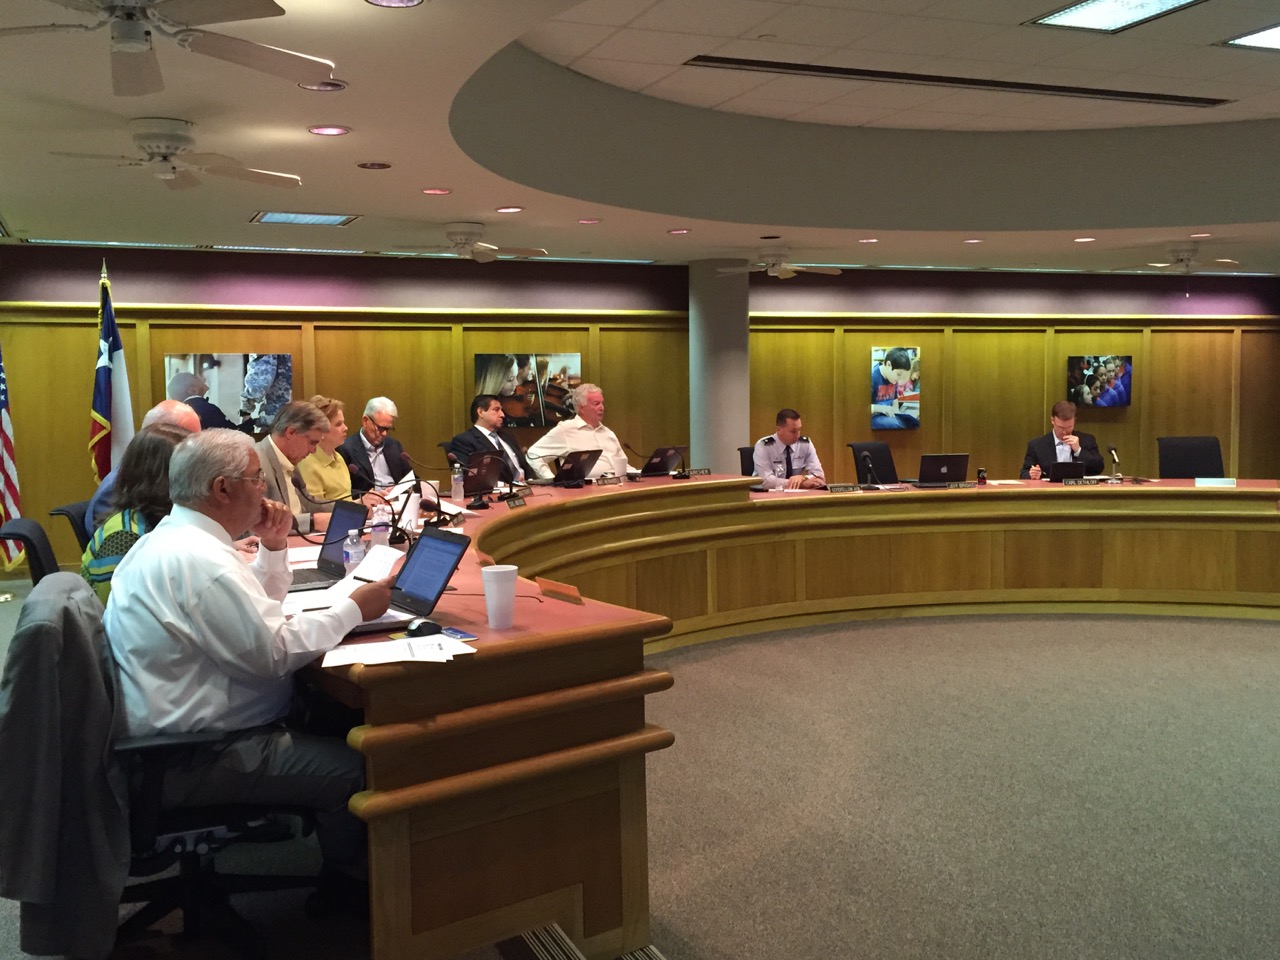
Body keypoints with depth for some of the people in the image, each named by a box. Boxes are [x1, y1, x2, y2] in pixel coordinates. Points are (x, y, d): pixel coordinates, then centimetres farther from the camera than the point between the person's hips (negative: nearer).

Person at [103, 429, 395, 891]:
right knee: (351, 769, -17)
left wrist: (274, 547, 7)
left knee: (331, 725, 13)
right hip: (187, 761, -11)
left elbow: (255, 613, 20)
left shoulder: (168, 538, 11)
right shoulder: (198, 558, -24)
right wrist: (354, 608, -13)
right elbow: (274, 652, -23)